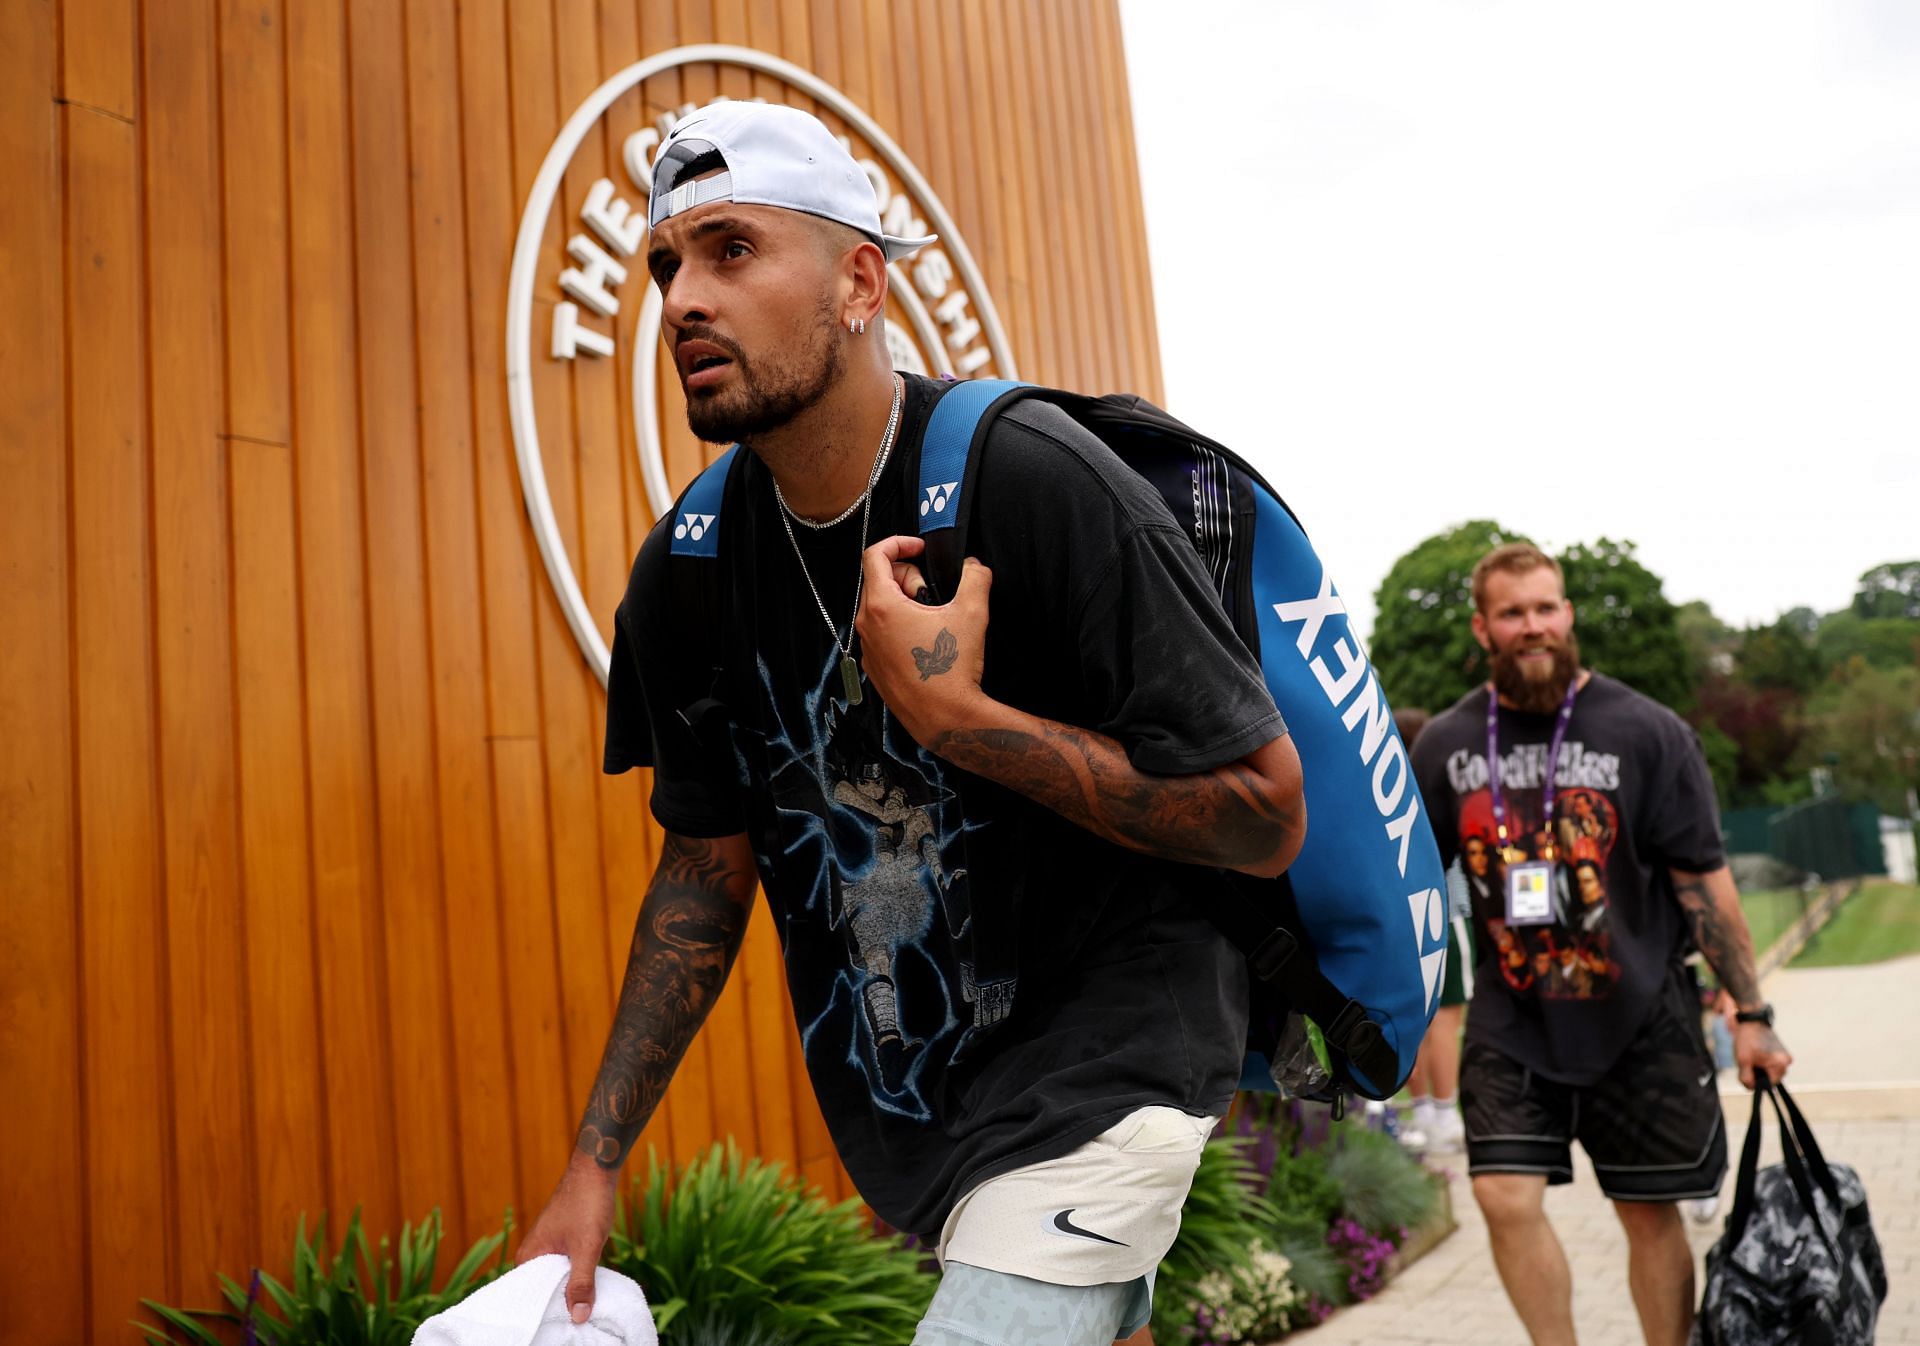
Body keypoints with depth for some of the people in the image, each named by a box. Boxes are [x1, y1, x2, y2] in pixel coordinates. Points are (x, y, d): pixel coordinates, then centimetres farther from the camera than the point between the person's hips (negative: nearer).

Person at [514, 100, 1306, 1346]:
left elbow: (1268, 818, -18)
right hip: (905, 1102, 5)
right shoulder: (687, 570, -4)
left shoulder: (1037, 482, -20)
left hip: (1100, 1057, -5)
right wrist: (596, 1163, 4)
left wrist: (954, 712, -25)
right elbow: (707, 865, 7)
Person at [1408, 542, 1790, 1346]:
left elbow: (1704, 881, -4)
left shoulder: (1646, 732, -6)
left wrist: (1751, 1014, -3)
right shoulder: (1446, 744, 1)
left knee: (1651, 1214, 8)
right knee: (1506, 1198, -9)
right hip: (1512, 1017, 2)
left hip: (1640, 1016, -1)